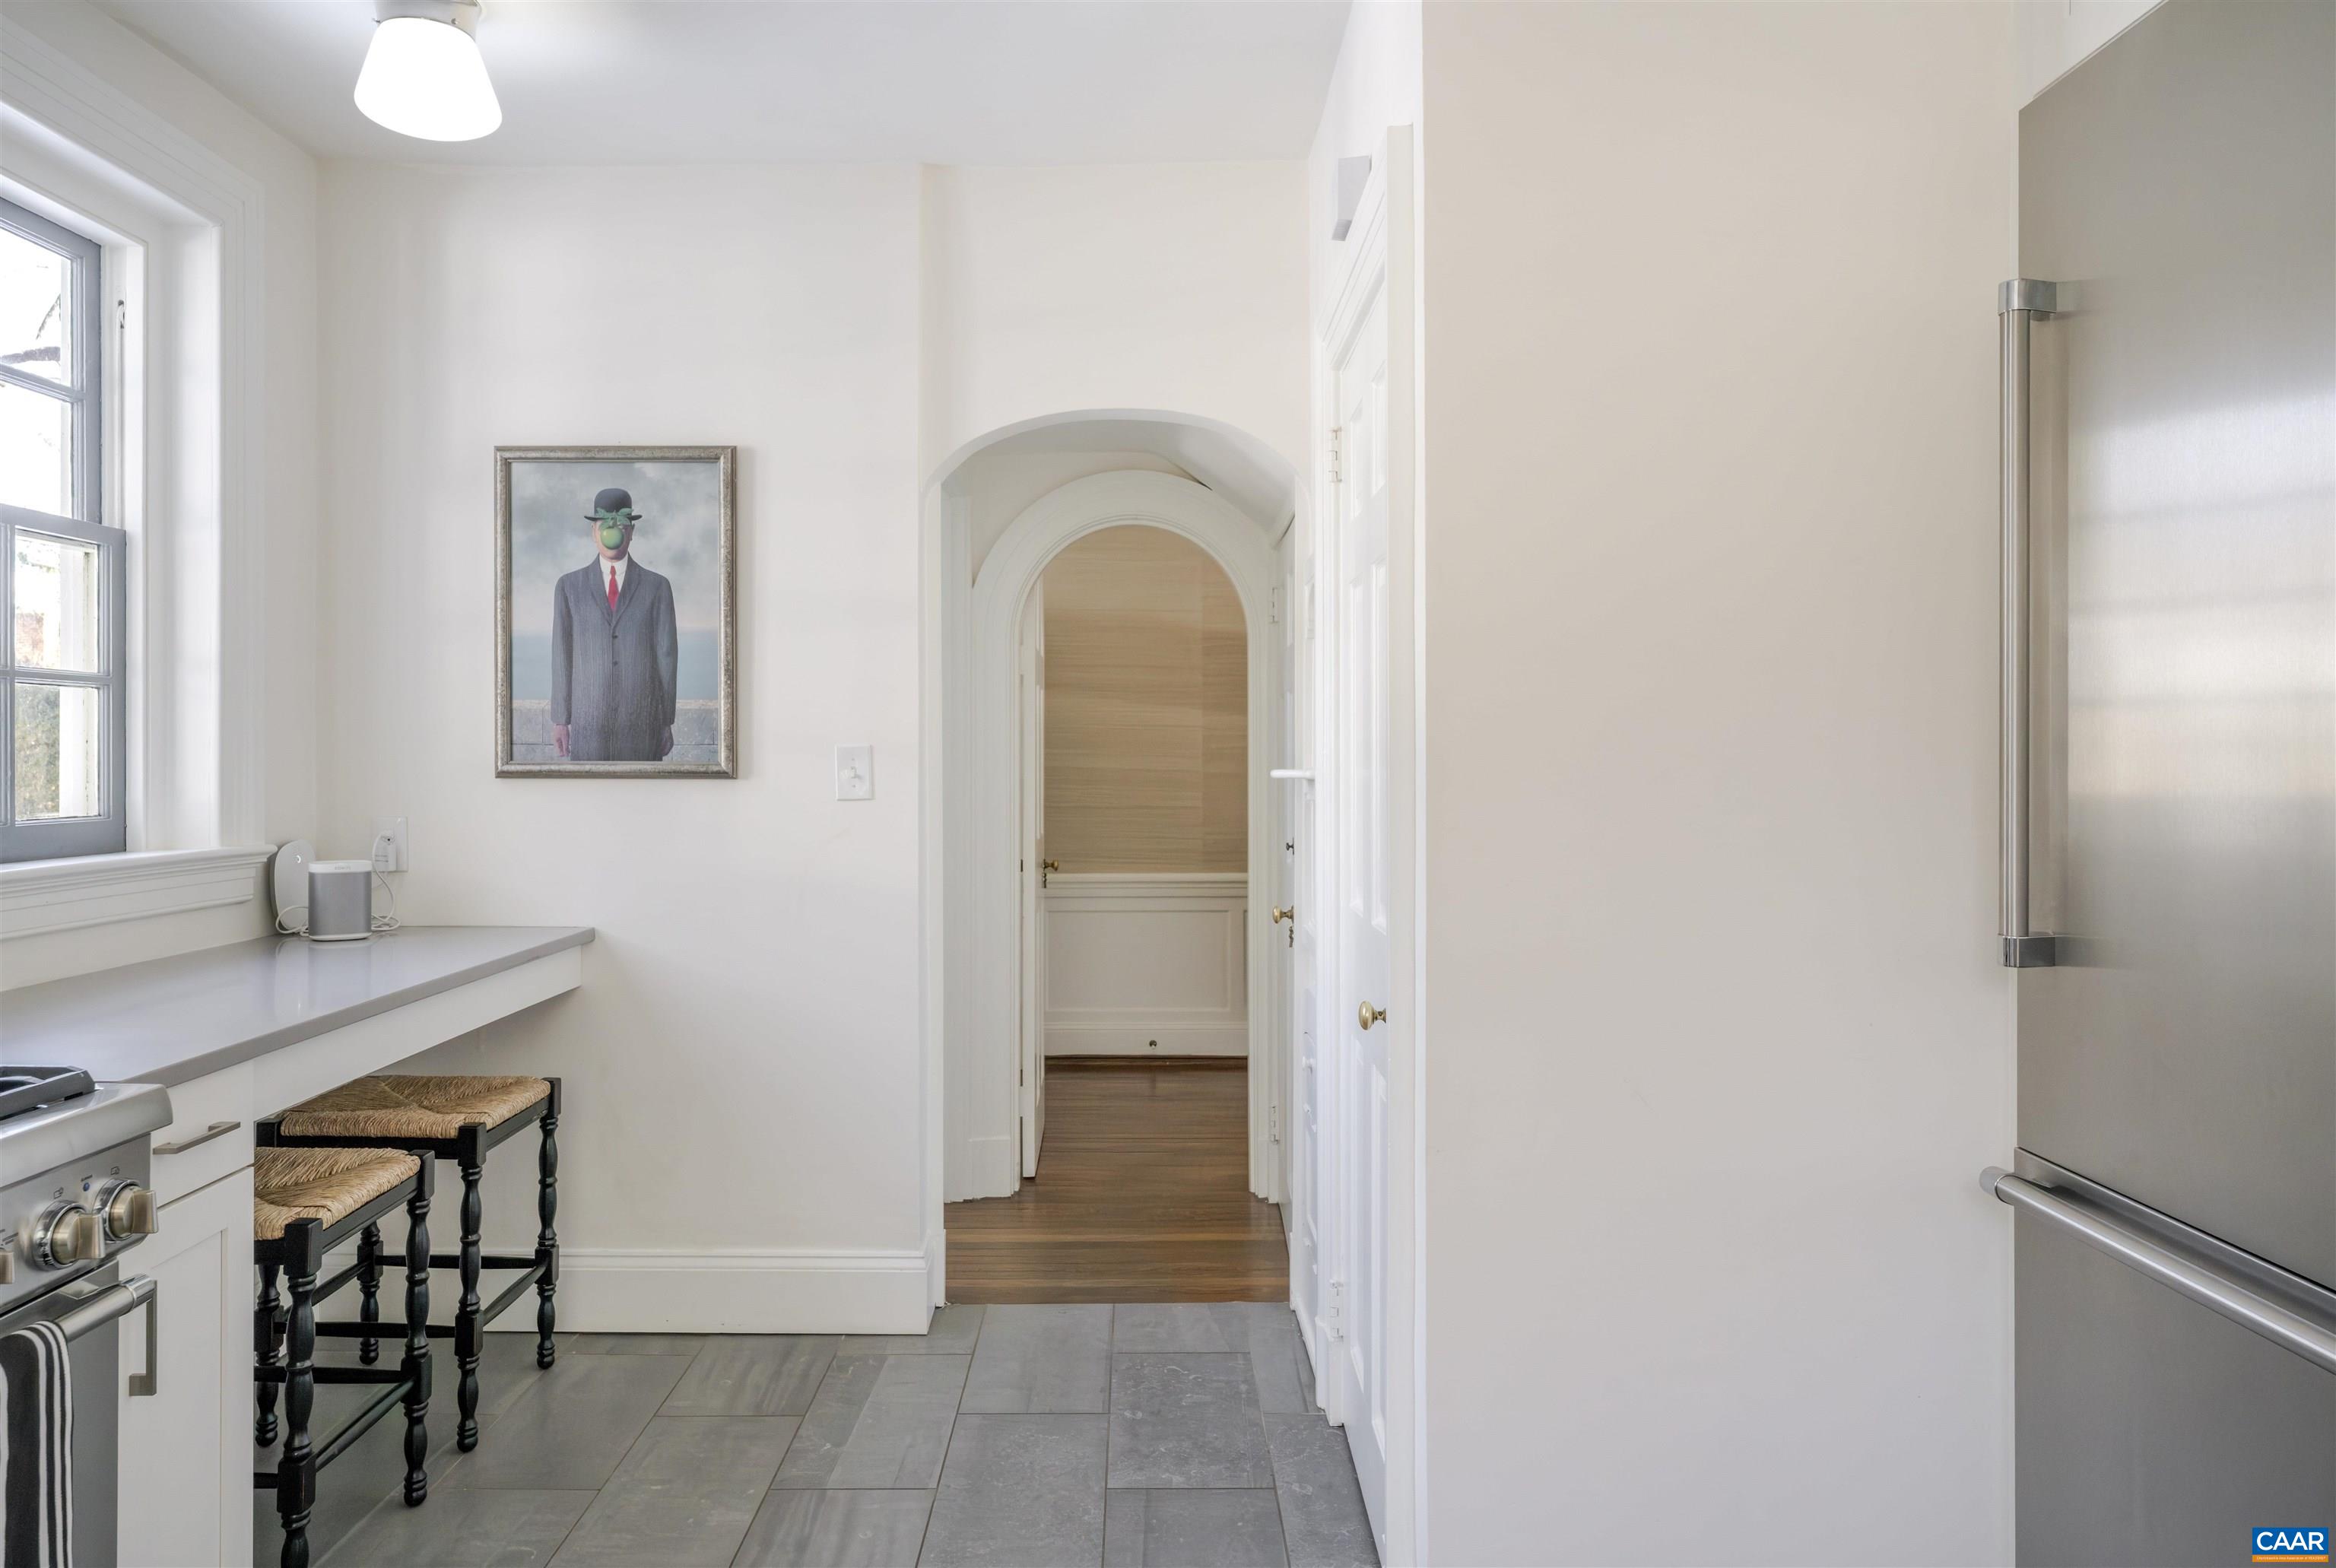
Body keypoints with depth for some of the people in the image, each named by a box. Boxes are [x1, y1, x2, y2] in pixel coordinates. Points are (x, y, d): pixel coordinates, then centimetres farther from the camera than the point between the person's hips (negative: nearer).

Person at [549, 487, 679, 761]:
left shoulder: (657, 586, 3)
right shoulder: (569, 586, 6)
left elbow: (667, 654, 2)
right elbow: (562, 656, 6)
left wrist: (667, 723, 0)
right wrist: (560, 720, 3)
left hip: (642, 723, -1)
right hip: (588, 726, 1)